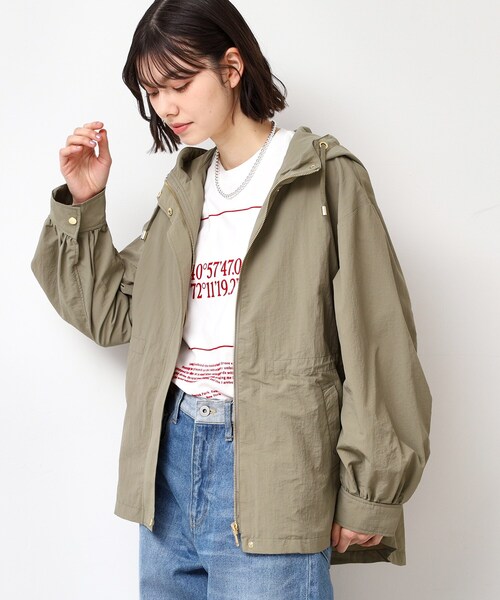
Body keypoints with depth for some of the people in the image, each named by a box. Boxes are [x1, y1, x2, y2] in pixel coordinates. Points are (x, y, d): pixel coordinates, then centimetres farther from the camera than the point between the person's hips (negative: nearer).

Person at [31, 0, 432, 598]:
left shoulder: (325, 179, -4)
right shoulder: (183, 190, 15)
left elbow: (375, 345, -8)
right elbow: (110, 313, 17)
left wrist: (370, 494, -9)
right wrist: (83, 203, 7)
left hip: (270, 467, -5)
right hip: (170, 459, 6)